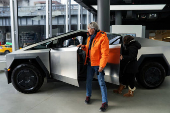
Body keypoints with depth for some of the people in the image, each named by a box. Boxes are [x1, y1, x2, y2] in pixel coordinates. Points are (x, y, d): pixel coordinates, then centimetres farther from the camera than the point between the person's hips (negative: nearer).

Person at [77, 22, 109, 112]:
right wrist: (83, 47, 2)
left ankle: (105, 102, 7)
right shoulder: (90, 38, 10)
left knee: (101, 82, -3)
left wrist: (102, 66, -22)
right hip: (90, 63, 8)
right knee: (88, 80, 16)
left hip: (98, 64, -7)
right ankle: (88, 96, 36)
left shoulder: (102, 38, -16)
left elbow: (105, 53, -20)